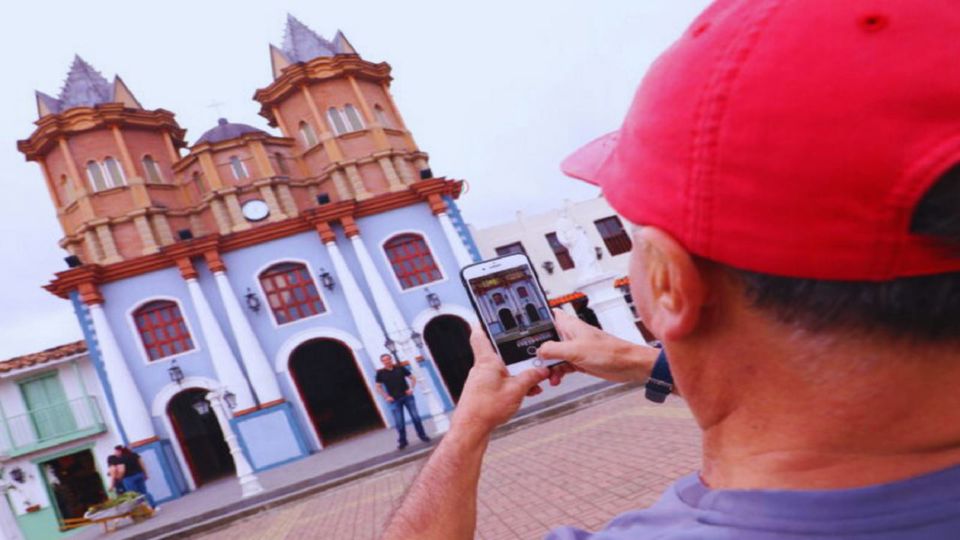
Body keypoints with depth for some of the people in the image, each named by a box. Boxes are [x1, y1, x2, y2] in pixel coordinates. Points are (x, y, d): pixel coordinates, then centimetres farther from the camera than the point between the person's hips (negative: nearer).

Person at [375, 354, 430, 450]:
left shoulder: (400, 368, 1)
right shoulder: (380, 373, -1)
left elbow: (413, 378, 8)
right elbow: (378, 387, 6)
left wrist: (411, 388, -6)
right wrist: (386, 397, -4)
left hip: (407, 396, 1)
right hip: (395, 400, 0)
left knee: (415, 417, 2)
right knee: (399, 422, 0)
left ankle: (422, 435, 17)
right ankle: (402, 441, 12)